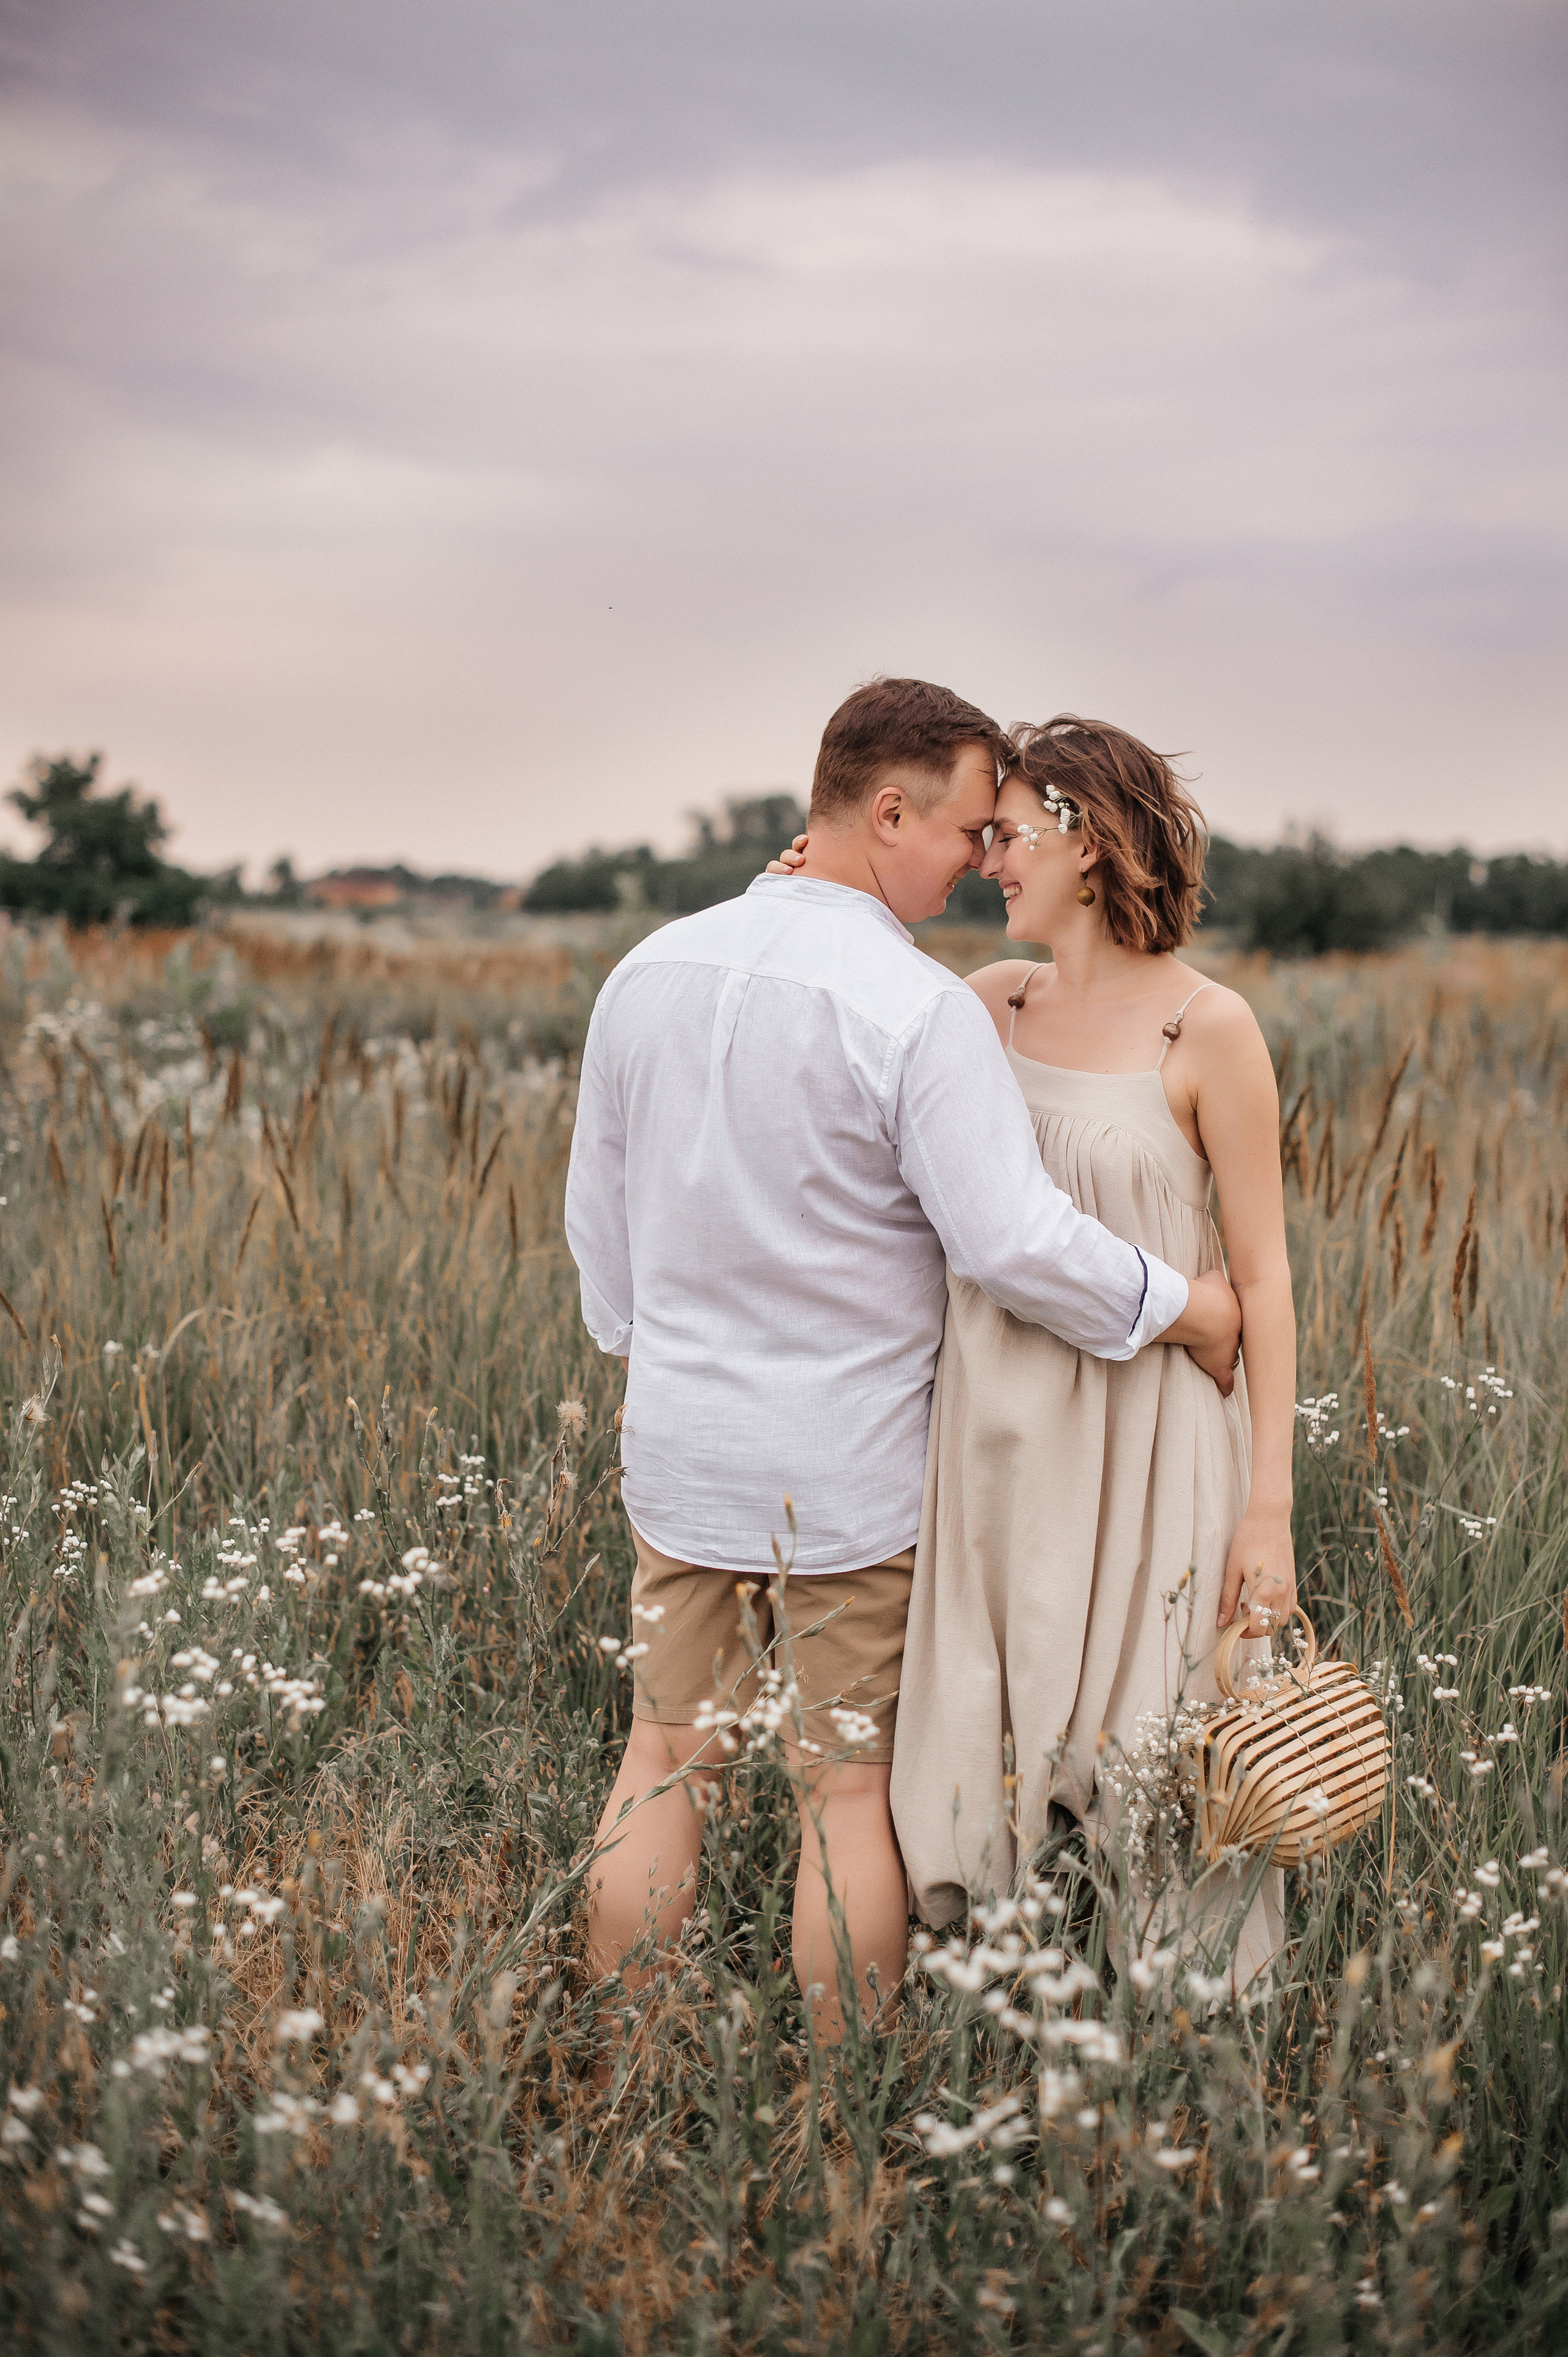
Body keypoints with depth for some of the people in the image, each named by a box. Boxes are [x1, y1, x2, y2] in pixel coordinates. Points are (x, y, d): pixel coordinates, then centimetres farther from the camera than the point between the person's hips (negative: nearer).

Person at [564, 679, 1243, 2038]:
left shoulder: (650, 971, 2)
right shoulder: (920, 1009, -19)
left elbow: (596, 1214, 12)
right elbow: (1017, 1242, -21)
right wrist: (1184, 1307, -5)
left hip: (680, 1452, 6)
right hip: (850, 1469, -5)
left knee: (665, 1764, 14)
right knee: (852, 1794, 6)